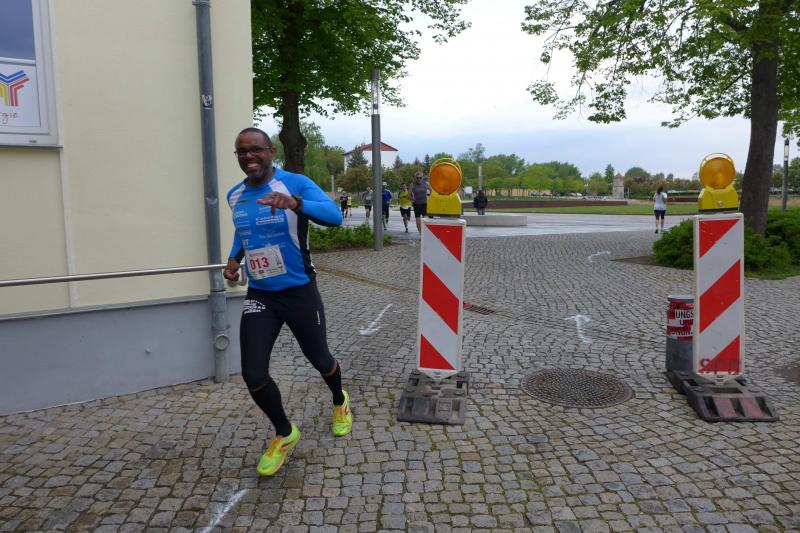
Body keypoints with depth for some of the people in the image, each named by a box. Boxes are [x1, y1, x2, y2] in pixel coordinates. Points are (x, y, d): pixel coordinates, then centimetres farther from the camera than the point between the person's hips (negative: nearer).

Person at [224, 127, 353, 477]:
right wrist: (234, 258, 7)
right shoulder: (234, 195, 4)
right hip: (259, 297, 4)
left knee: (319, 360, 14)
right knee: (253, 375, -6)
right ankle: (284, 434, 22)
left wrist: (294, 203, -49)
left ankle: (340, 403, 50)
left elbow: (334, 216, -32)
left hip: (299, 293, -4)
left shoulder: (295, 183, -14)